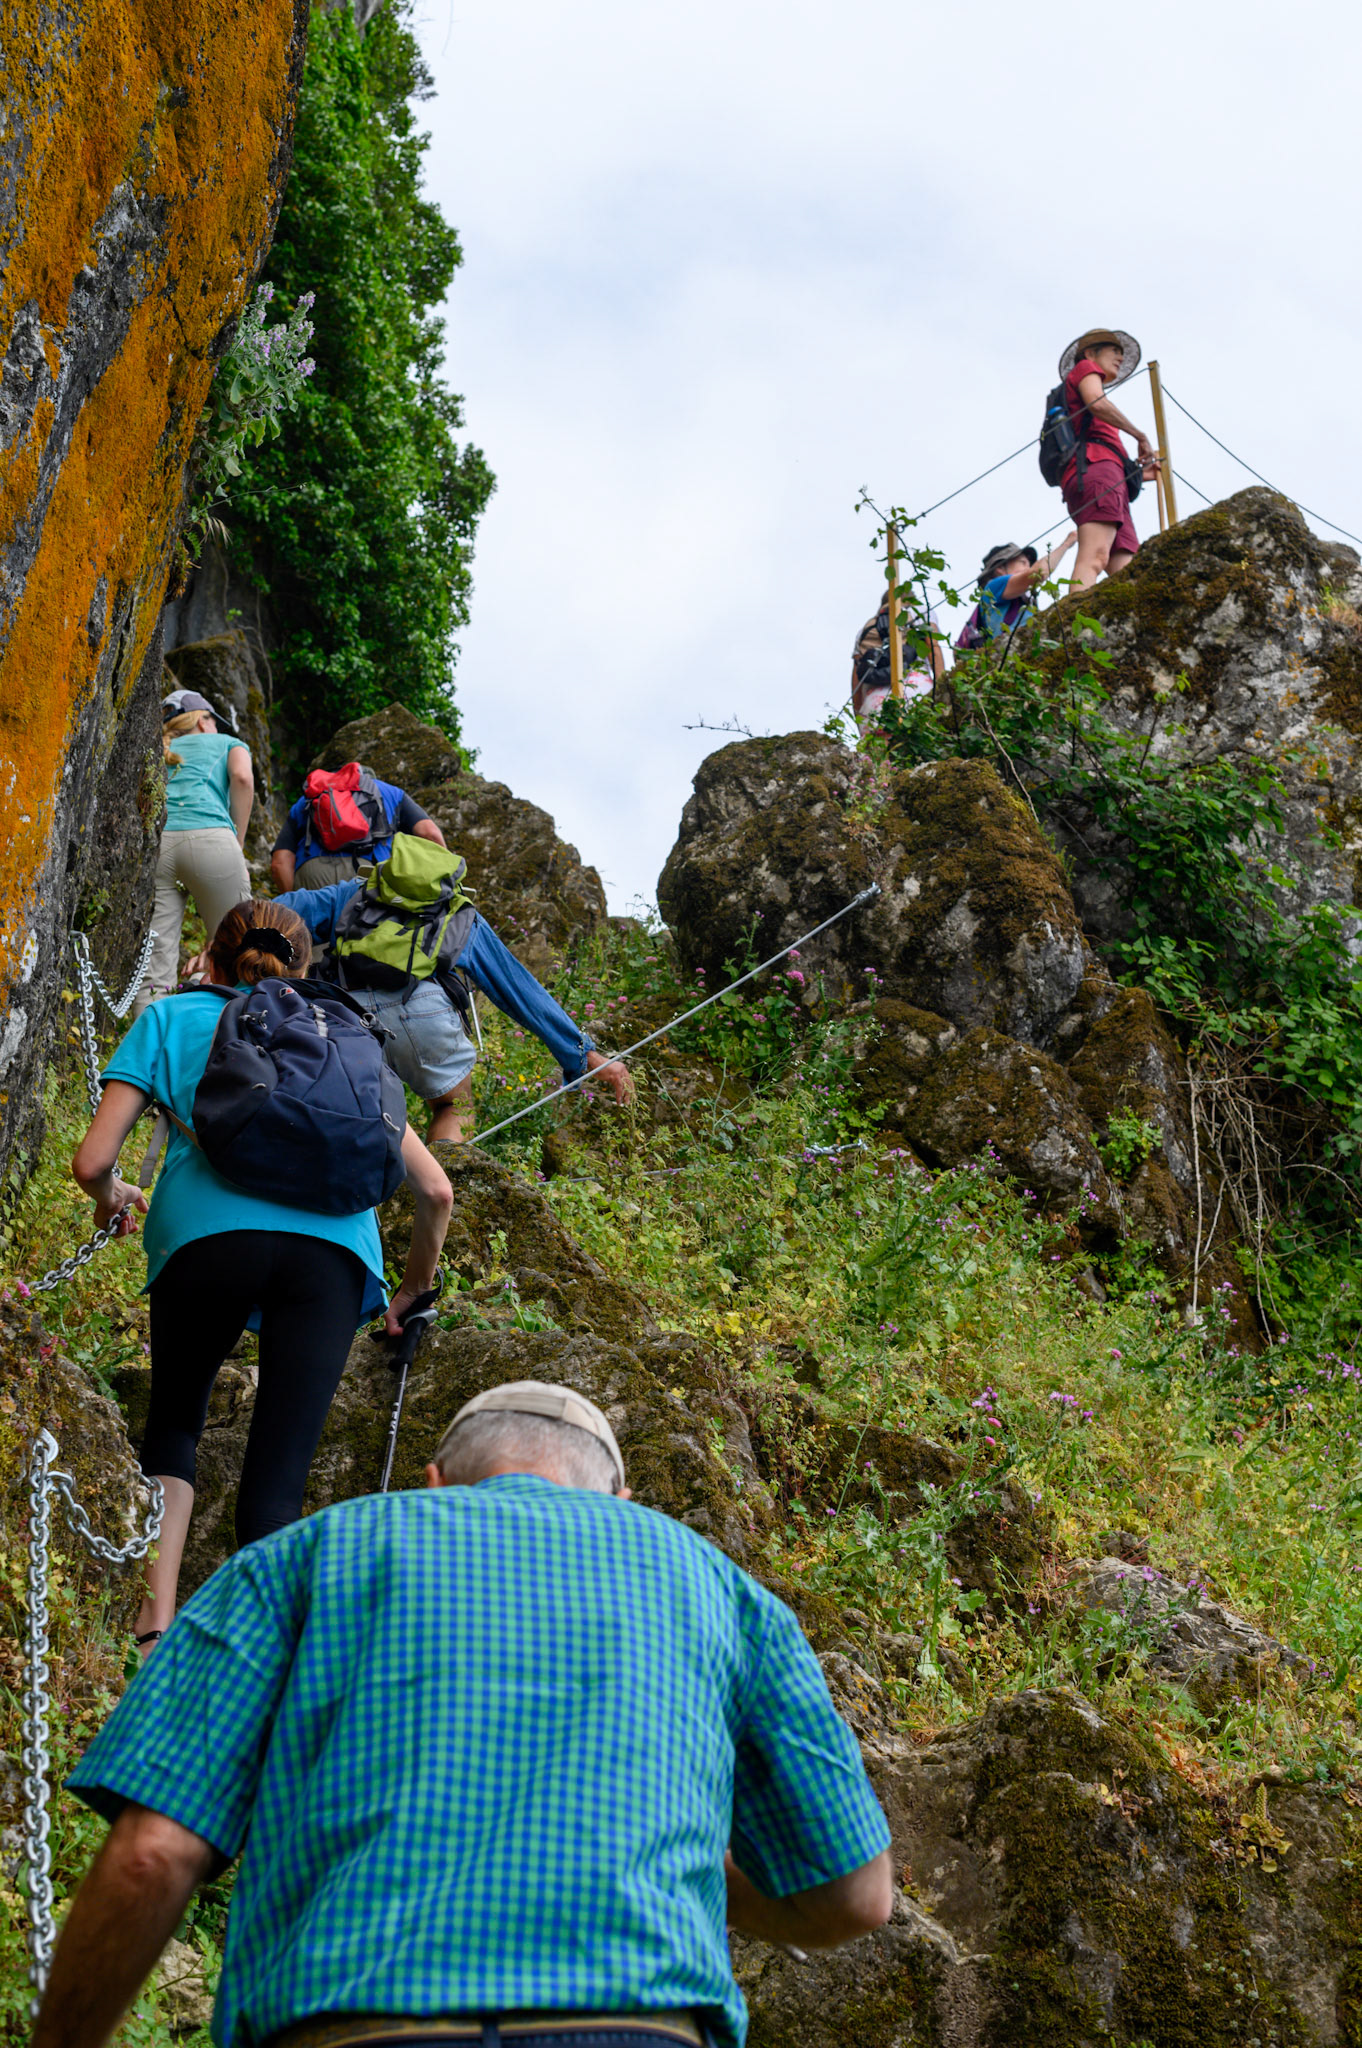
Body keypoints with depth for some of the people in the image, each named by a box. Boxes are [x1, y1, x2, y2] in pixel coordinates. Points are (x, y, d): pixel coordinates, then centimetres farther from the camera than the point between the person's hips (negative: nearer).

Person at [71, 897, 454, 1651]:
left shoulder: (174, 1017, 23)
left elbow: (92, 1162, 12)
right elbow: (435, 1191, 22)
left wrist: (113, 1197, 34)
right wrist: (411, 1291, 37)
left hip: (208, 1232, -1)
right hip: (333, 1244, 1)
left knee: (173, 1422, 22)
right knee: (277, 1476, 2)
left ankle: (155, 1621, 7)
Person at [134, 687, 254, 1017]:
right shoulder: (226, 742, 24)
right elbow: (242, 777, 2)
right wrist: (238, 842, 6)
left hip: (151, 845, 3)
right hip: (208, 838, -3)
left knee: (153, 973, -3)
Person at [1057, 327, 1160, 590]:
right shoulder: (1085, 368, 19)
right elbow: (1097, 403, -6)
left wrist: (1137, 473, 22)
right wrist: (1141, 436, 2)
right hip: (1095, 463, -8)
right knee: (1094, 558, -31)